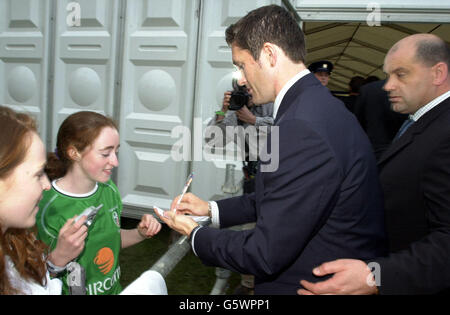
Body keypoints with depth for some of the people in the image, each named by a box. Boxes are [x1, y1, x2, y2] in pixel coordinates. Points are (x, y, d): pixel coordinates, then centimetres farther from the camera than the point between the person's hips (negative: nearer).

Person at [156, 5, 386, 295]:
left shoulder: (301, 127, -28)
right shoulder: (321, 106, 4)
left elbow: (266, 255, -23)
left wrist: (196, 235, -8)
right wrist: (212, 209, 9)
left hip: (313, 285, -8)